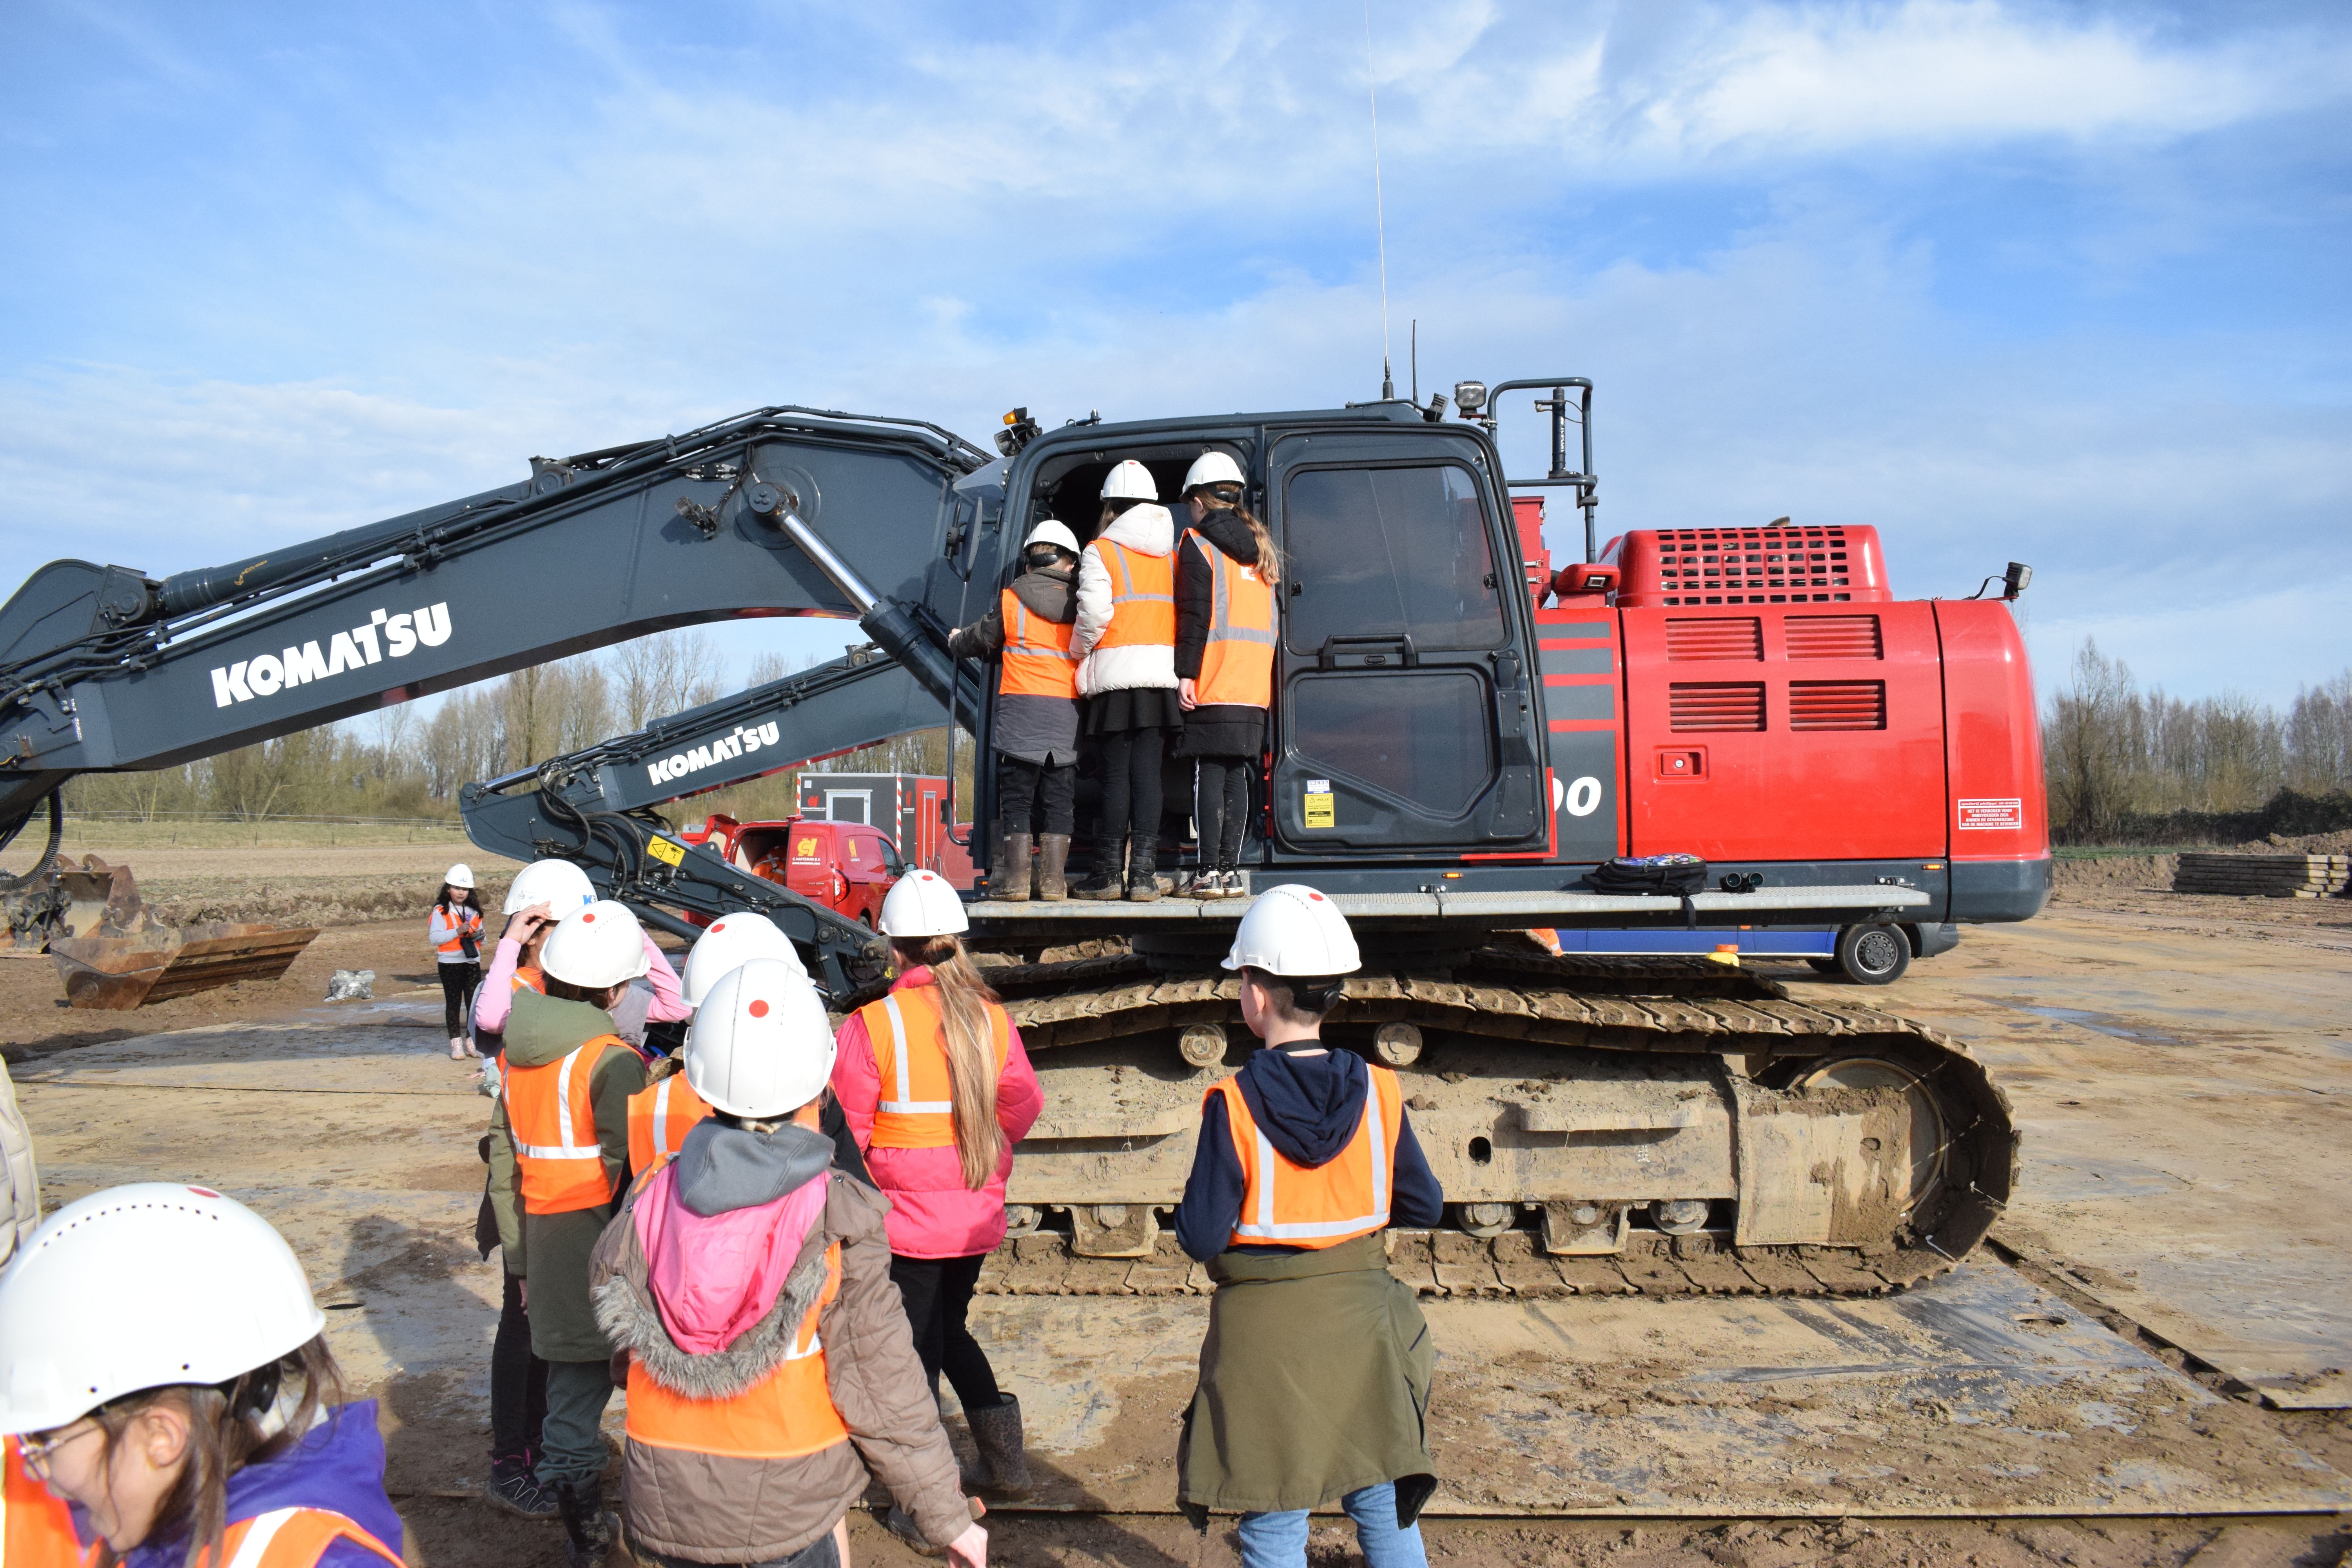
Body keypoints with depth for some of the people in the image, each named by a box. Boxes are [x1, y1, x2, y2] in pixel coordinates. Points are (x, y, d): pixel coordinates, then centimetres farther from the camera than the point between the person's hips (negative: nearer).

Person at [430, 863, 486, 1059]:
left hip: (472, 962, 4)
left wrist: (477, 935, -5)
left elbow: (481, 934, 19)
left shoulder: (474, 911, 11)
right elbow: (434, 938, -13)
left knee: (474, 1002, 3)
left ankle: (472, 1042, 11)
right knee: (453, 1004, 3)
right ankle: (456, 1044, 8)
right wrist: (457, 931, -23)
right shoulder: (441, 911, -3)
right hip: (450, 964, -4)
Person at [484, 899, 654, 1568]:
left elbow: (504, 1161, 13)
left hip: (546, 1239, 7)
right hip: (603, 1246, -7)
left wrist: (522, 1260, 19)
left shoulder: (519, 1055, 8)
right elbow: (633, 1171, -18)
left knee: (572, 1375, 14)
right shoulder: (611, 1061, -16)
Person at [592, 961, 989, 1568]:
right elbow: (883, 1385, -13)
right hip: (790, 1515, -3)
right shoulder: (839, 1220, -17)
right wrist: (948, 1518, -2)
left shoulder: (649, 1203, -8)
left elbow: (625, 1348, 3)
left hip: (664, 1502, 4)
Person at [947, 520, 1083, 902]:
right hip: (1067, 713, 2)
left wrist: (956, 641, 37)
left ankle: (1014, 879, 0)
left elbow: (979, 639, 14)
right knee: (1059, 799, 7)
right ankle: (1053, 880, 6)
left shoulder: (1010, 602, 2)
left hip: (1020, 709, -2)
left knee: (1016, 796, 3)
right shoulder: (1078, 607, 8)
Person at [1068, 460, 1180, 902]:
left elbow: (1094, 614, -9)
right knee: (1148, 774, 2)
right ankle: (1143, 874, 0)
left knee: (1116, 775, 0)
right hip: (1162, 673, 4)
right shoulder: (1171, 554, 13)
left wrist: (1078, 652, 7)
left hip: (1117, 675, -4)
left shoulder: (1101, 551, -1)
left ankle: (1109, 873, 3)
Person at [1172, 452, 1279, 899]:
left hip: (1211, 686, -6)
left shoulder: (1198, 543, -2)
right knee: (1237, 778, 8)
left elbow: (1194, 615, -10)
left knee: (1208, 776, -4)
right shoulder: (1262, 548, 19)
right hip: (1255, 689, 6)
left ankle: (1210, 872, -5)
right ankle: (1231, 870, 8)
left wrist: (1185, 674, -11)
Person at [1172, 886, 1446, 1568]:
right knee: (1382, 1502, 20)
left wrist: (1193, 1205, 4)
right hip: (1361, 1319, 3)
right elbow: (1425, 1206, 1)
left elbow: (1201, 1237, -17)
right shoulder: (1377, 1091, -7)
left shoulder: (1234, 1105, -18)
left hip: (1266, 1330, -3)